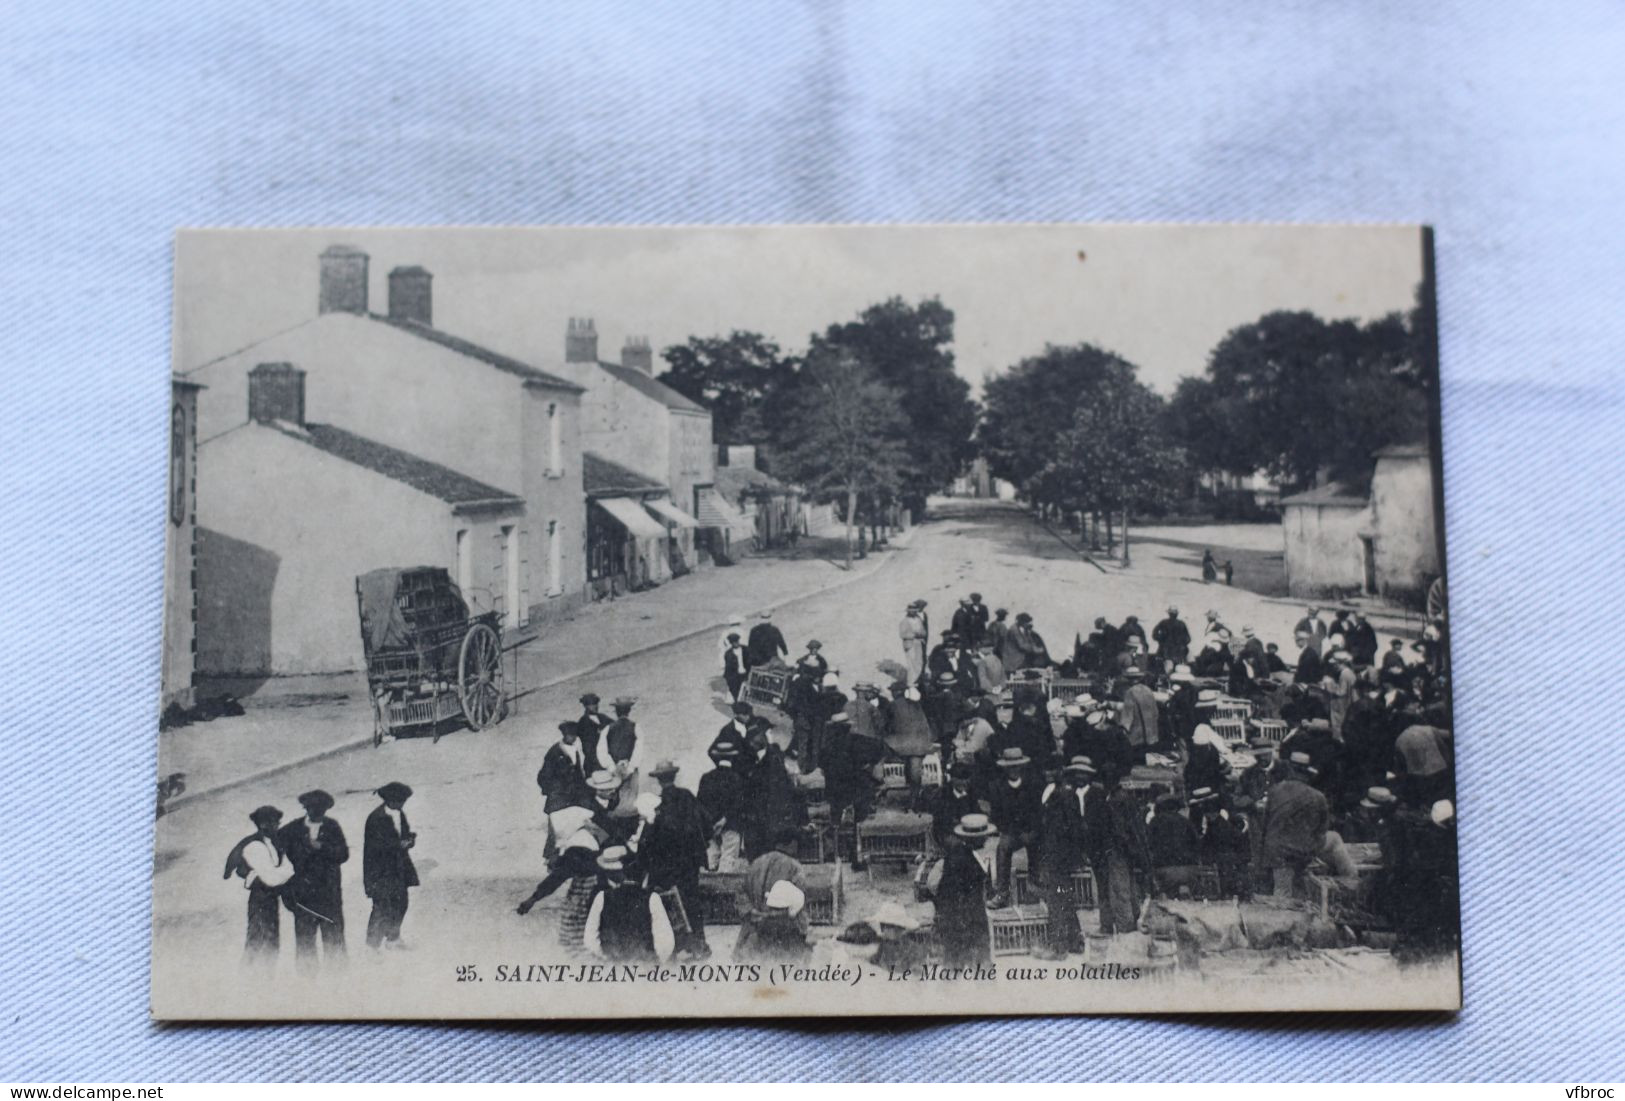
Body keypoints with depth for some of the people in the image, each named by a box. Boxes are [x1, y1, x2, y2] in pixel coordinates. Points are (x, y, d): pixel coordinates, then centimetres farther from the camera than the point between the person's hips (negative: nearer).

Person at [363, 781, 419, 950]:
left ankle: (393, 939, 31)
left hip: (398, 868, 8)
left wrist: (409, 838, -7)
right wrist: (399, 844, -25)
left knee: (400, 903, 14)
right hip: (380, 871, -8)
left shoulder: (399, 814, 6)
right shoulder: (376, 818, -19)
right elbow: (376, 845, -20)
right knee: (382, 907, -6)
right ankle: (372, 944, 7)